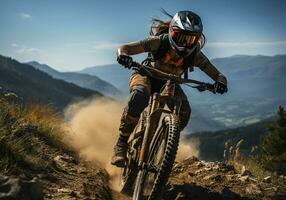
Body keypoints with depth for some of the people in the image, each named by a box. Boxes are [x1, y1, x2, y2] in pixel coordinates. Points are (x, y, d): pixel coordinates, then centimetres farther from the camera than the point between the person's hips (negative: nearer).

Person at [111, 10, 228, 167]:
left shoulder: (195, 55, -21)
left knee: (184, 113, -26)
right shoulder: (160, 41, -28)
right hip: (146, 76, -3)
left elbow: (218, 75, -17)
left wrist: (220, 82, -42)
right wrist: (123, 54, -54)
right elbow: (124, 48, -29)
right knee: (140, 96, -39)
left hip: (169, 84, 3)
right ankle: (121, 145, -28)